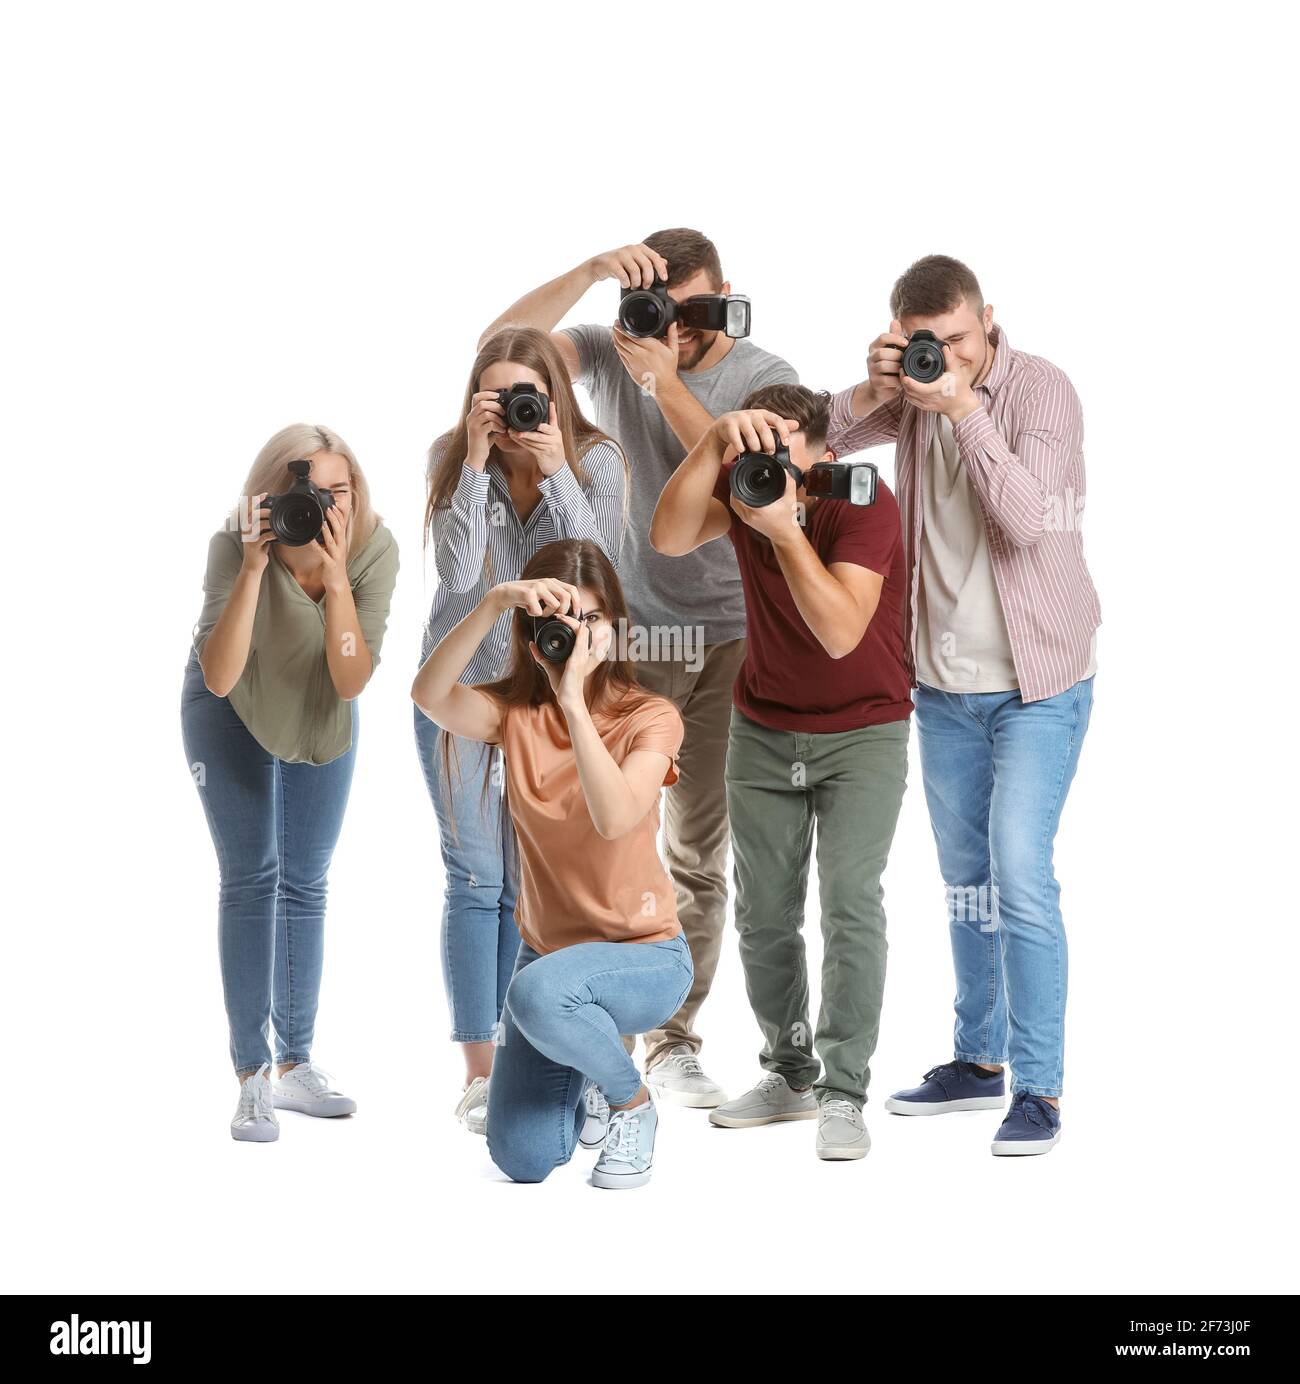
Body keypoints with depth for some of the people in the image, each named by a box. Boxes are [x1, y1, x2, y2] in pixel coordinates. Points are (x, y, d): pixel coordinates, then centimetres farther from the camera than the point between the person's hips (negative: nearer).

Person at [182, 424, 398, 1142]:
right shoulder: (236, 545, -33)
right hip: (233, 712, -3)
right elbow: (220, 677, -40)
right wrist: (255, 566, -47)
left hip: (321, 718, 3)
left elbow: (352, 680, -33)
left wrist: (336, 577, -44)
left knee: (305, 884, 9)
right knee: (252, 877, -8)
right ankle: (251, 1081, -3)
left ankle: (295, 1066, 20)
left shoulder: (374, 550, -29)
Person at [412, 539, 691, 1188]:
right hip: (547, 946, 4)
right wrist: (492, 603, -39)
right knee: (523, 1158, -1)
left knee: (538, 992, -37)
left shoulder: (649, 717, -14)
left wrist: (575, 700, -36)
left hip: (644, 956, -4)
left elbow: (615, 818, -33)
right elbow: (430, 694, -27)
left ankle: (632, 1099, -6)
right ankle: (586, 1070, 34)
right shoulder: (516, 712, -6)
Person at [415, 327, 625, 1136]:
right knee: (475, 879, -3)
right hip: (462, 682, 0)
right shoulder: (452, 458, -6)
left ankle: (517, 1061, 15)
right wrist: (478, 459, -23)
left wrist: (555, 471, -26)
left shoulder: (597, 461, -7)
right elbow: (460, 570, -18)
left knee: (530, 884, 3)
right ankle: (479, 1075, 2)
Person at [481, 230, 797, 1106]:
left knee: (701, 853, 6)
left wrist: (667, 380, -22)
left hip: (729, 639, 0)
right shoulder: (613, 350, 1)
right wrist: (591, 272, -26)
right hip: (625, 637, 0)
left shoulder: (765, 377, -1)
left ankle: (675, 1042, 15)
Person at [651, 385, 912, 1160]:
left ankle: (843, 1093, -10)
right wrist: (715, 441, -36)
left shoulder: (865, 505, -20)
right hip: (764, 731, 4)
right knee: (764, 913, 4)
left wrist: (784, 531, -36)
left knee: (850, 901, -15)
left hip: (863, 730, -4)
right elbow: (670, 538, -26)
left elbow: (841, 634, -30)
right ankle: (791, 1076, 19)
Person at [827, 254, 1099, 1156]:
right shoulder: (916, 390, 3)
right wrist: (873, 391, -16)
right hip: (945, 682, 6)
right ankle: (979, 1061, 26)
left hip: (1036, 683, -6)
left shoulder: (1041, 389, -13)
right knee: (965, 879, 13)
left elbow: (1028, 519, -24)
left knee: (1019, 878, -12)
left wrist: (964, 411, -29)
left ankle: (1038, 1089, -6)